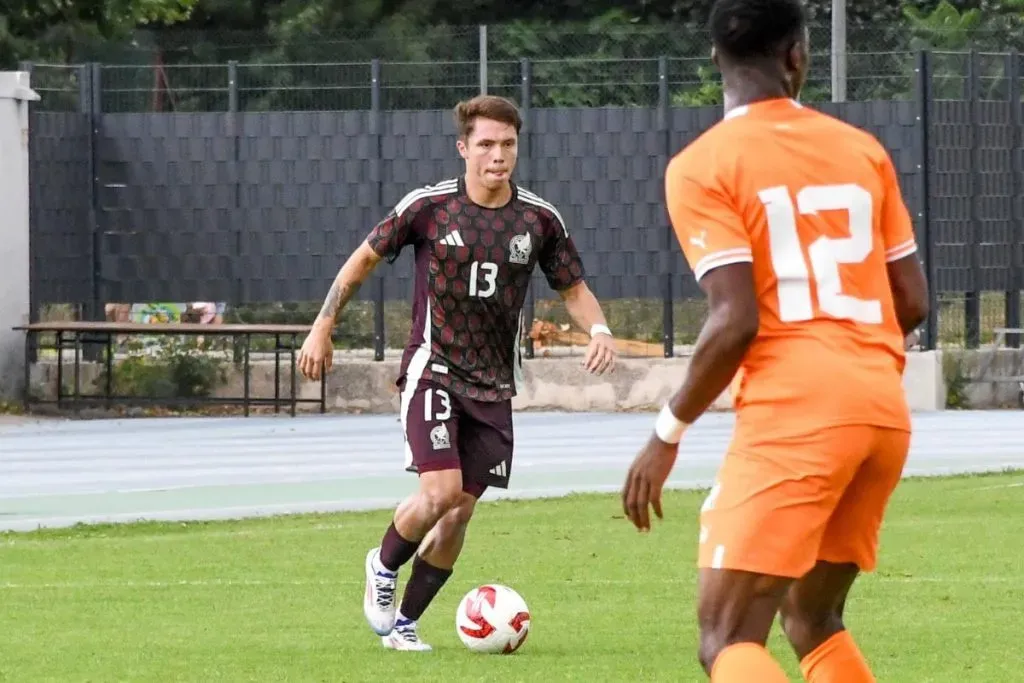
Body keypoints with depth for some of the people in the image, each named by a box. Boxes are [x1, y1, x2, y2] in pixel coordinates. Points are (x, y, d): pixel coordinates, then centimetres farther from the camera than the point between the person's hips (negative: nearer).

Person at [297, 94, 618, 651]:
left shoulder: (539, 219, 1)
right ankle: (383, 565, 12)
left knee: (459, 511, 2)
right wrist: (323, 326, 1)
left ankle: (403, 623, 17)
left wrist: (598, 329, -10)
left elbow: (573, 287, 11)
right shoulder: (428, 206, -7)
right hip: (433, 370, -3)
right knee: (441, 490, -19)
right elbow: (365, 258, 5)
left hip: (494, 386, 3)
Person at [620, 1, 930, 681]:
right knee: (812, 617, 22)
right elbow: (913, 303, 13)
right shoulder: (863, 150, 13)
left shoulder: (702, 165, -3)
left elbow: (736, 319, -13)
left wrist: (668, 434, -2)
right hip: (885, 412, 6)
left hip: (792, 414, -6)